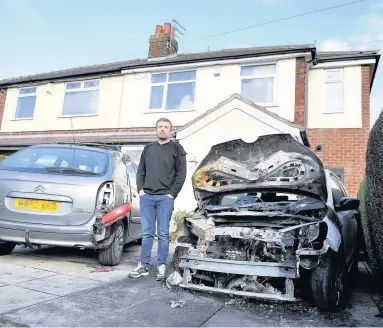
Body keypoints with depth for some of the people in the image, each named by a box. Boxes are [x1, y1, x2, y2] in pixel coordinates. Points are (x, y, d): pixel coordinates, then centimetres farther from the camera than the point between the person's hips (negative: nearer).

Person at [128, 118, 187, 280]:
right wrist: (140, 189, 3)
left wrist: (172, 194, -8)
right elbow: (141, 170, 16)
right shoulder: (148, 148, 14)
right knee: (147, 233, 7)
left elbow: (181, 173, -2)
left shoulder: (177, 148, 3)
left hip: (165, 198, -3)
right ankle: (143, 265, 14)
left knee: (163, 234, 2)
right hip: (146, 197, 3)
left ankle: (161, 267, 11)